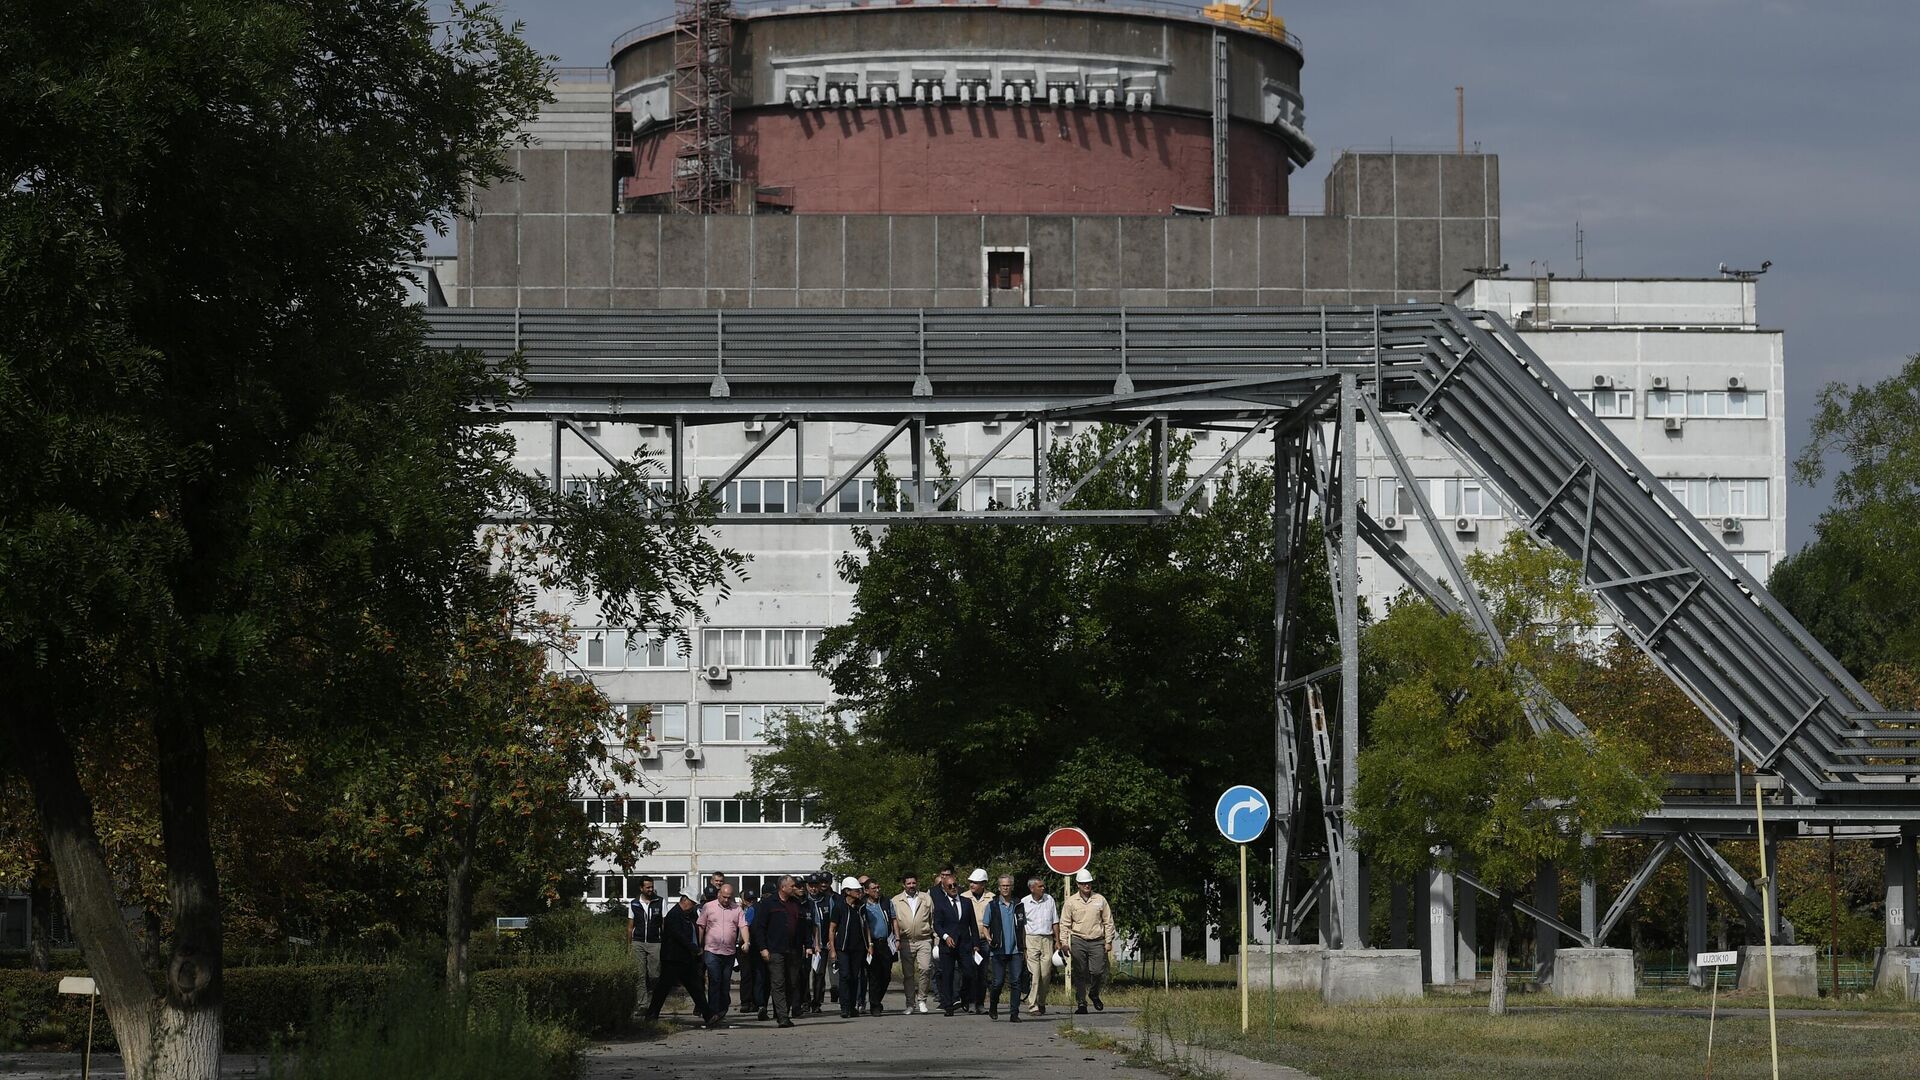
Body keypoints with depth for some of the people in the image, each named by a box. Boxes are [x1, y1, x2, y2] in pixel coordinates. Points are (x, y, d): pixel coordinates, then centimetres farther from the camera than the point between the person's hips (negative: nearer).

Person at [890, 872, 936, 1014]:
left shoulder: (926, 899, 12)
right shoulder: (896, 901, 9)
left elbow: (933, 920, 13)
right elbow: (894, 921, 8)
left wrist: (935, 938, 7)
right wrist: (896, 938, -3)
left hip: (924, 940, 0)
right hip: (905, 942, 0)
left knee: (925, 968, -16)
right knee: (907, 973, 2)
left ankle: (921, 999, -1)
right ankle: (910, 1003, 10)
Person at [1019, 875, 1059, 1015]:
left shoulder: (1049, 900, 8)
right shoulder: (1024, 903, 1)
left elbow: (1055, 922, 13)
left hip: (1047, 939, 2)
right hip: (1031, 938, -2)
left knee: (1046, 973, 0)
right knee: (1034, 973, -9)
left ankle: (1041, 1002, 17)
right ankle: (1033, 1005, -9)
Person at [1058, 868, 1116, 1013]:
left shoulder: (1100, 900, 7)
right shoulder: (1071, 902, 5)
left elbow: (1108, 922, 11)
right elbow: (1065, 923, 6)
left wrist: (1108, 941, 6)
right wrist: (1064, 942, -4)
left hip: (1097, 941, 0)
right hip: (1078, 941, 0)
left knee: (1097, 971, -7)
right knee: (1080, 974, 0)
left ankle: (1094, 994, 21)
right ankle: (1081, 1003, 6)